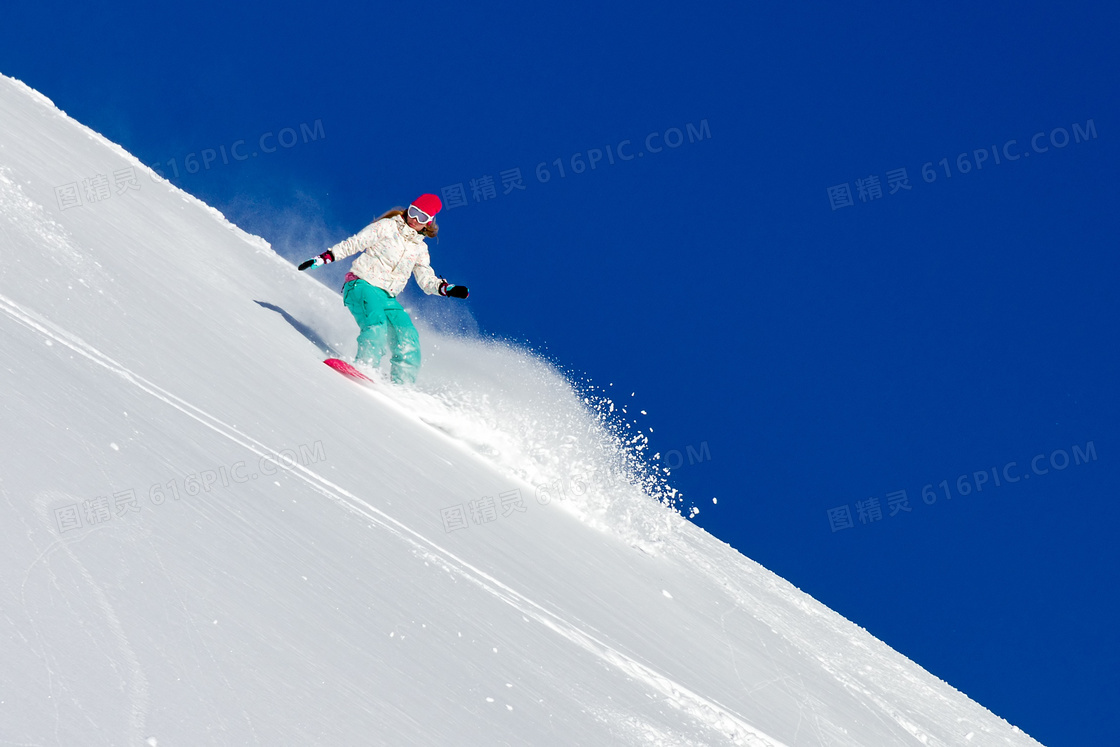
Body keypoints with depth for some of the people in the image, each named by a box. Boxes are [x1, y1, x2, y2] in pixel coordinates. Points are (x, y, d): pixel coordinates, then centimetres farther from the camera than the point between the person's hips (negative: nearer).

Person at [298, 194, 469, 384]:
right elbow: (352, 244, 2)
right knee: (376, 325, -33)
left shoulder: (420, 249, 18)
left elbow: (426, 280, 17)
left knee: (408, 336, -12)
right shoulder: (386, 227, 3)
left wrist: (447, 289, -2)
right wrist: (323, 258, -5)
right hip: (362, 285, -5)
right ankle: (364, 368, -42)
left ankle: (402, 385, -9)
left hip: (387, 297, 5)